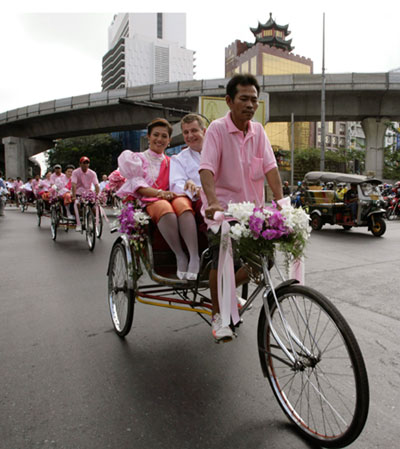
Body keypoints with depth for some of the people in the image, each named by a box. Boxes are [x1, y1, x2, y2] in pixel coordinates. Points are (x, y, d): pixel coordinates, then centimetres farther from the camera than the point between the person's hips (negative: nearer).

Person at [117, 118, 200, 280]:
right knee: (164, 207, -39)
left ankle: (194, 256, -47)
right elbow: (137, 186, 4)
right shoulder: (137, 159, 22)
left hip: (172, 198, 2)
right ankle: (180, 257, -39)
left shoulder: (172, 162, 31)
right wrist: (159, 192, -14)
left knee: (182, 203, -36)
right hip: (149, 202, -2)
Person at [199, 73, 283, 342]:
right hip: (223, 207, -5)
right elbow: (207, 169, -21)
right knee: (222, 261, -9)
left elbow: (270, 167, -3)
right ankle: (218, 315, 15)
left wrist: (281, 202, -15)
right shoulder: (218, 129, -9)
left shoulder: (258, 131, 6)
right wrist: (213, 202, -37)